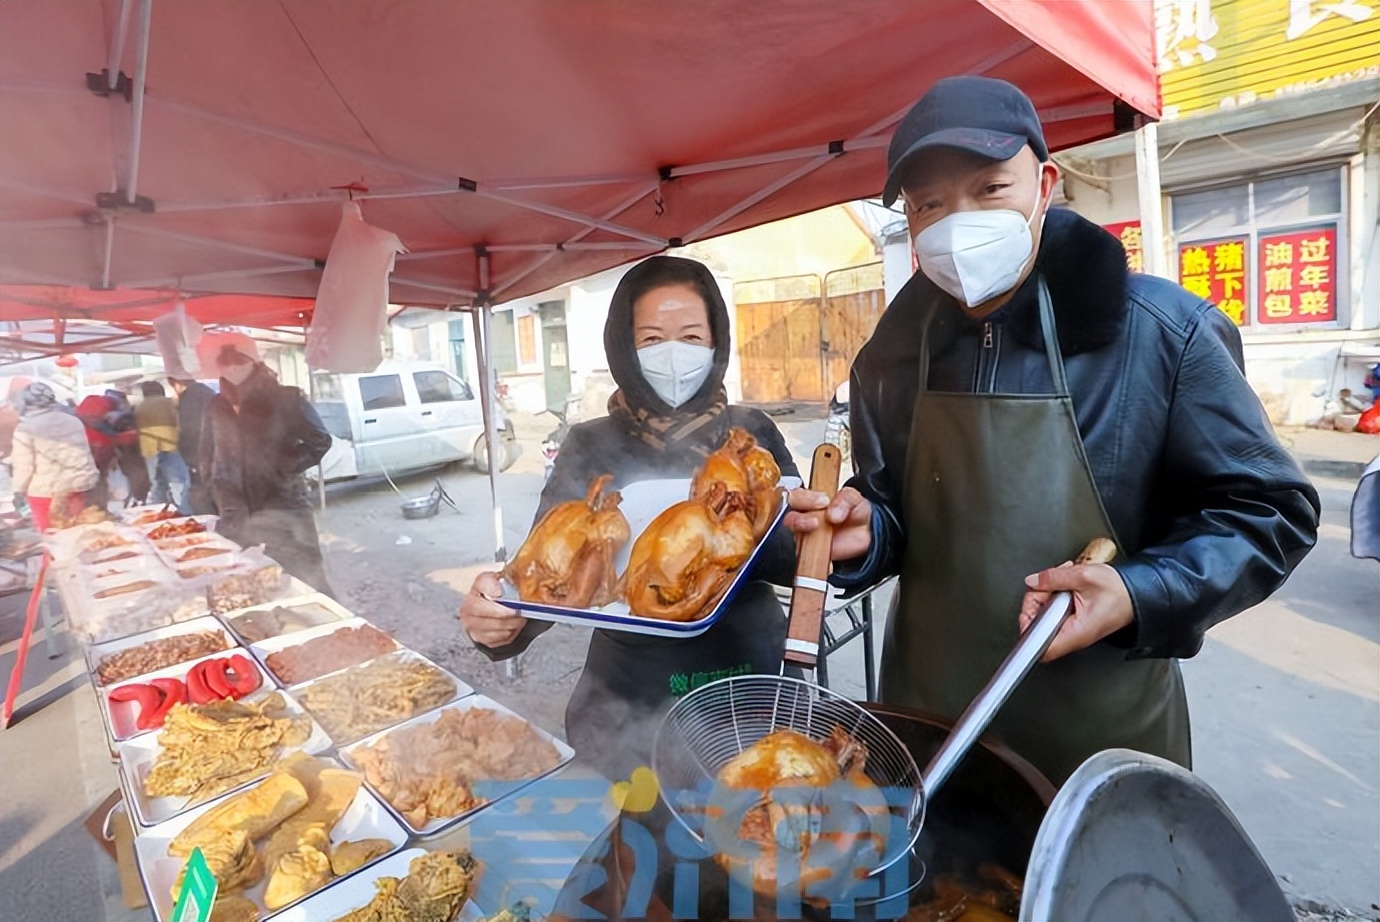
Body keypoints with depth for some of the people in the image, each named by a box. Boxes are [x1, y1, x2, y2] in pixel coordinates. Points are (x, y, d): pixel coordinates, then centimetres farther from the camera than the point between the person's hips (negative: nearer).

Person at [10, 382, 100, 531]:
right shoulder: (73, 421, 6)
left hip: (44, 493, -4)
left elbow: (24, 467, -8)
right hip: (75, 490, 5)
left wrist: (20, 492, 6)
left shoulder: (26, 428, -9)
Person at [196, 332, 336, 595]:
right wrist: (216, 482, 9)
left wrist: (285, 468, -8)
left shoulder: (284, 398, -2)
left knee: (305, 582, -4)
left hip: (283, 509, -5)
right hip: (235, 516, 5)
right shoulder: (217, 407, 11)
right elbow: (208, 455, 21)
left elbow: (319, 441, -2)